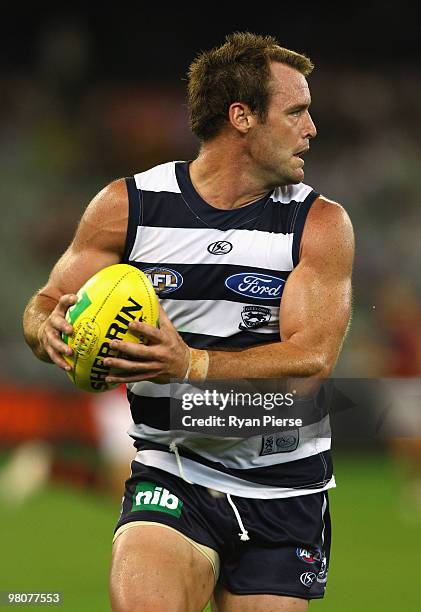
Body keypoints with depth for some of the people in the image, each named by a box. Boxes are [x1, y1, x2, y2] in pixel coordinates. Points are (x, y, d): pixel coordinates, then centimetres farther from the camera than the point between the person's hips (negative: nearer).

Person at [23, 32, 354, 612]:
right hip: (171, 473, -2)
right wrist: (49, 330, -20)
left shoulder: (321, 223, -2)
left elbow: (312, 358, -14)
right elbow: (44, 305, 6)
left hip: (286, 491, 2)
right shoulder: (126, 205, 0)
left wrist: (191, 366, -30)